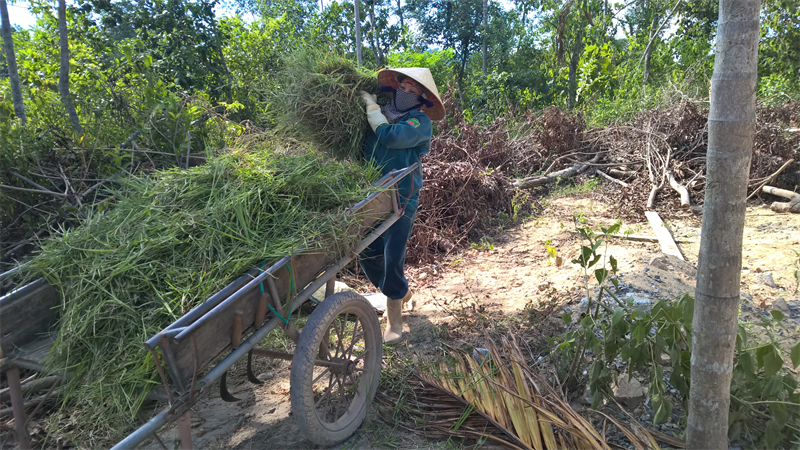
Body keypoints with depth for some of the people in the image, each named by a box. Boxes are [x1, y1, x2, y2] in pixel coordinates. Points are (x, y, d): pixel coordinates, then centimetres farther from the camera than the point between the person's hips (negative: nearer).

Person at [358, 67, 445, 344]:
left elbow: (390, 136, -23)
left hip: (400, 199, -5)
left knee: (392, 259, -6)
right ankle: (402, 293, 37)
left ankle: (394, 321, 13)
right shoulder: (381, 114, 10)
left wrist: (371, 105, -10)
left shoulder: (420, 122, -5)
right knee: (368, 254, 9)